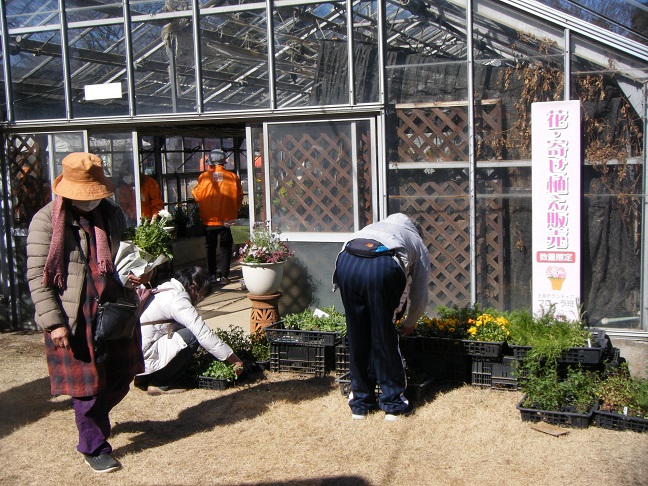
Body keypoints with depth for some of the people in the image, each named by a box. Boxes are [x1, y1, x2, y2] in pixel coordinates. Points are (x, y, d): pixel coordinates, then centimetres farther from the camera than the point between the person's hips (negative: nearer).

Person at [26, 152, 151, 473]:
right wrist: (53, 323, -16)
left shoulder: (112, 214, 7)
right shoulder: (47, 221, -10)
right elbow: (37, 276, -11)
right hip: (74, 319, -5)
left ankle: (94, 419, 45)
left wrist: (138, 273, 0)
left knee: (121, 376, 16)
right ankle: (95, 449, 24)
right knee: (87, 384, 4)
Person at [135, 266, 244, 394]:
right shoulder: (178, 300, -17)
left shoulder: (166, 289, 13)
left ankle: (145, 378, 14)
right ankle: (162, 384, -6)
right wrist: (236, 360, -15)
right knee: (191, 337, -19)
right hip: (143, 358, -10)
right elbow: (204, 335, -21)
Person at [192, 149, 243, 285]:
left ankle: (212, 275, 14)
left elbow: (196, 195, 3)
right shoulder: (233, 177, -5)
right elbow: (239, 198, 3)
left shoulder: (204, 176, -7)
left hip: (209, 219, 0)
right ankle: (224, 276, 7)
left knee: (210, 247, 14)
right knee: (225, 248, 9)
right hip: (227, 219, 0)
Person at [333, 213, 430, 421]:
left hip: (346, 263, 3)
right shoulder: (418, 244, 33)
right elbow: (420, 296, 32)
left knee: (357, 339, 16)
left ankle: (360, 404, 28)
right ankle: (393, 404, 23)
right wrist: (409, 324, 51)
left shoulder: (373, 227, 43)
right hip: (383, 268, -3)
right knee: (385, 340, 12)